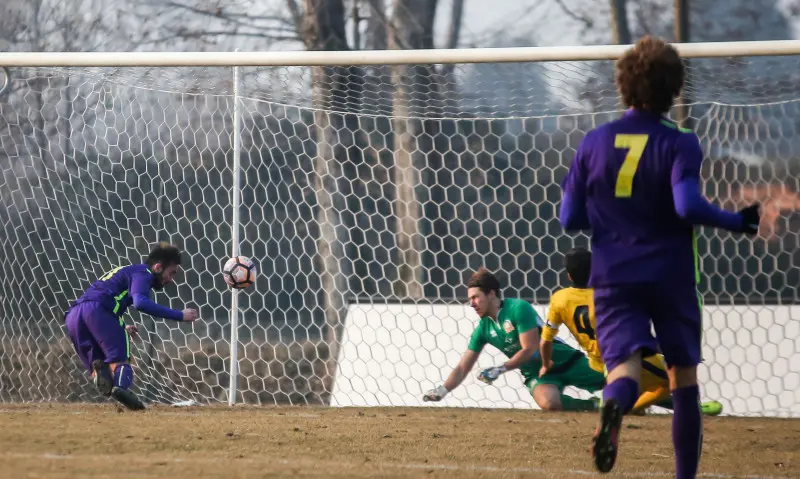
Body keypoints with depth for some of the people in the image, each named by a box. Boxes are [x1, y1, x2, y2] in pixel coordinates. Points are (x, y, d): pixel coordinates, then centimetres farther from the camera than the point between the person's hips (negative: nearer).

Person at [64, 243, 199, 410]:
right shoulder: (143, 273, 7)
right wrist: (180, 316, -11)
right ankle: (121, 387, -41)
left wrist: (121, 328, 32)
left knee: (98, 363, 13)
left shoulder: (127, 271, 35)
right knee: (119, 358, -11)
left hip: (72, 317, 8)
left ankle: (99, 371, -21)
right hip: (96, 309, -8)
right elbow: (140, 302, -13)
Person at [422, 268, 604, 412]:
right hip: (537, 373, 3)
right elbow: (463, 368, 6)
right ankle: (592, 406, -11)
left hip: (564, 360, -3)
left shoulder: (518, 308, -15)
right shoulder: (483, 329, 3)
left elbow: (530, 349, -19)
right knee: (549, 402, -33)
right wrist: (441, 391, -8)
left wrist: (500, 370, -21)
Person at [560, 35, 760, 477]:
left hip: (614, 276, 1)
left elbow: (570, 219, 5)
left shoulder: (594, 142, 3)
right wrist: (736, 222, -7)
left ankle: (613, 406, -48)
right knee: (683, 373, 15)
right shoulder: (679, 144, -7)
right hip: (670, 275, -1)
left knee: (625, 362, -11)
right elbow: (688, 206, -23)